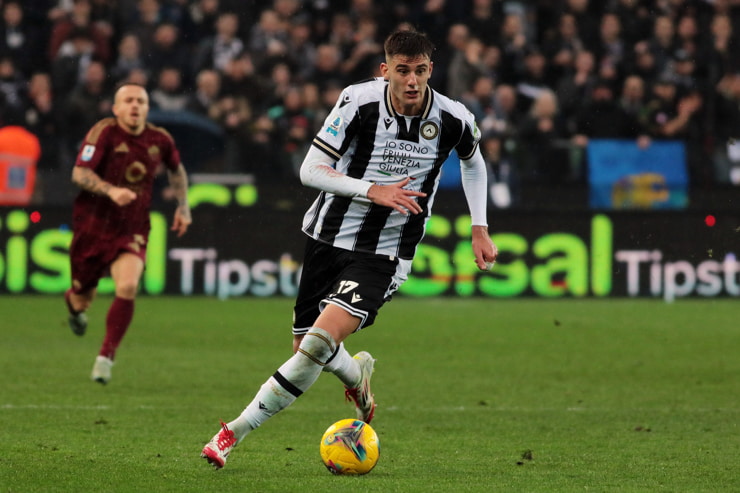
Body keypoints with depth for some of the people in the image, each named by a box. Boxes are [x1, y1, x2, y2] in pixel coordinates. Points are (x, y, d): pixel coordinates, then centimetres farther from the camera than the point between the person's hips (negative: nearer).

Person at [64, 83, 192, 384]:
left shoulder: (160, 139, 0)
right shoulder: (104, 132, -13)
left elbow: (176, 169, 21)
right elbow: (79, 173, -20)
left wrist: (183, 206, 13)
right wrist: (111, 190, -34)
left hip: (132, 231, 2)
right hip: (92, 225, -2)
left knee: (128, 286, -23)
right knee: (84, 297, 12)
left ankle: (106, 356, -13)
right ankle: (73, 303, 53)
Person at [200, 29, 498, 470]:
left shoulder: (454, 120, -9)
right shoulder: (359, 101, -15)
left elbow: (473, 162, 17)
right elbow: (311, 170, -13)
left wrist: (480, 229, 13)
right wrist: (373, 190, -25)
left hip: (384, 254, -2)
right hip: (328, 235, 2)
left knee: (323, 339, -24)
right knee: (306, 346, 10)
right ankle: (357, 373, 44)